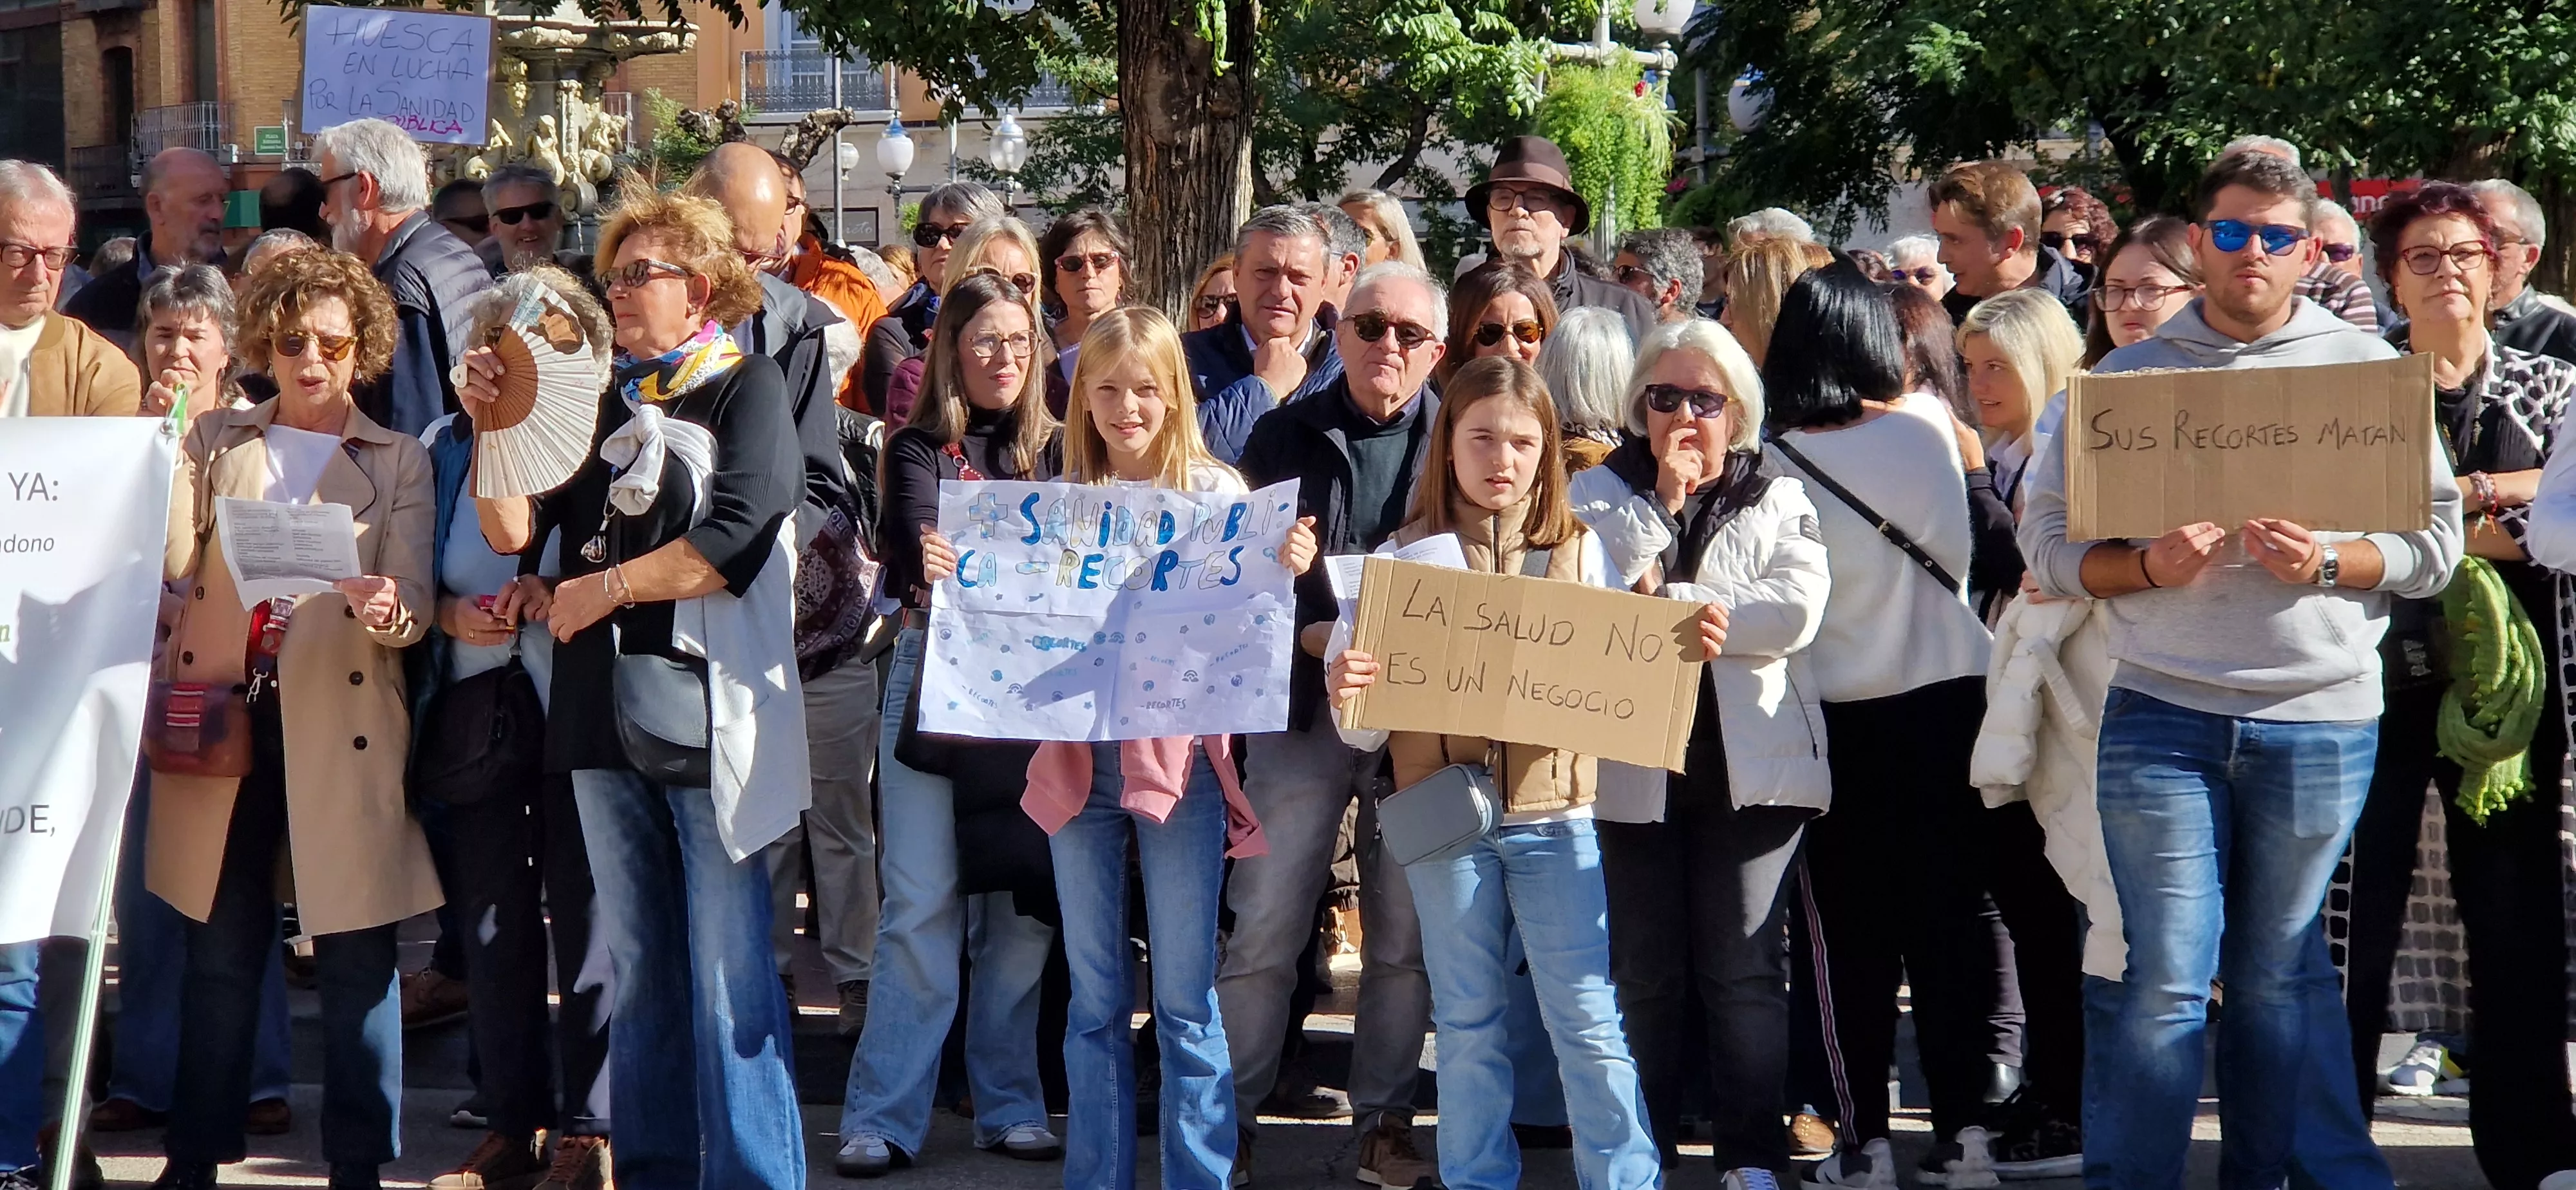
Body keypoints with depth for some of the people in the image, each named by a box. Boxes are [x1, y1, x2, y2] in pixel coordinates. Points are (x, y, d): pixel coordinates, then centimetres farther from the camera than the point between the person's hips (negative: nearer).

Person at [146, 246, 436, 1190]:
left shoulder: (398, 463, 8)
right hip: (223, 718, 2)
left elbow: (415, 607, -2)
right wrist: (168, 449, -9)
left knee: (356, 959, -2)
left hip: (340, 733, -2)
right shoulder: (218, 440, 14)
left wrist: (390, 613, -25)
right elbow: (176, 563, 1)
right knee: (219, 951, 8)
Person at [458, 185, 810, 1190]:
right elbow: (514, 531, 9)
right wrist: (494, 426, -4)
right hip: (603, 706, 6)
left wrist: (603, 589, -9)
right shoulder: (601, 398, 17)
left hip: (708, 702, -6)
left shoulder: (746, 385, -1)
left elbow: (736, 540, -15)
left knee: (727, 970, -6)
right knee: (635, 965, 12)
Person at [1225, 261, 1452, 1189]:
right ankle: (1230, 1116, 12)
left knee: (1405, 936, 7)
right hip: (1306, 704, 0)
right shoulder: (1285, 435, 3)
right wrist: (1313, 632, -18)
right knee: (1265, 929, 1)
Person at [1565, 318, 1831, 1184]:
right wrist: (1662, 504, -11)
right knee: (1644, 973, 6)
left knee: (1747, 971, -1)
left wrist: (1666, 603, -11)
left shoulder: (1779, 500, 10)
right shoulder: (1600, 494, 10)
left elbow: (1796, 611, -7)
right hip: (1630, 763, 1)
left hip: (1751, 763, 0)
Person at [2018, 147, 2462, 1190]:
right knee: (2164, 975, -2)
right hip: (2162, 713, 0)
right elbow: (2049, 543, 5)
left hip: (2320, 713, 0)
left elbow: (2436, 541, 4)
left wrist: (2327, 564, -13)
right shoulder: (2123, 378, 8)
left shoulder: (2366, 368, 7)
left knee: (2278, 975, 7)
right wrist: (2149, 566, -12)